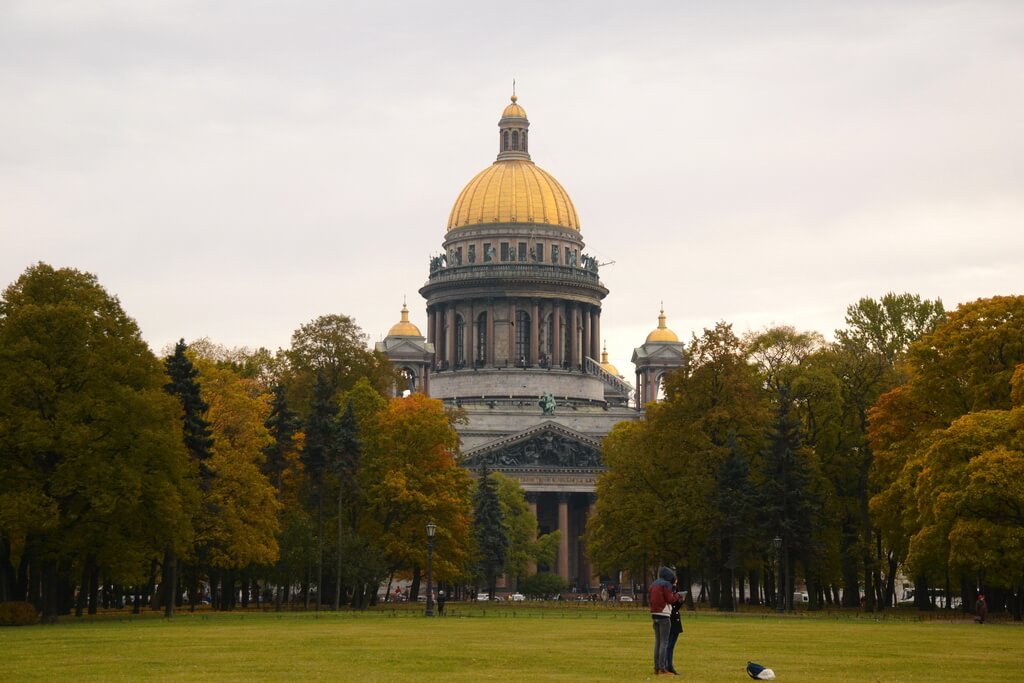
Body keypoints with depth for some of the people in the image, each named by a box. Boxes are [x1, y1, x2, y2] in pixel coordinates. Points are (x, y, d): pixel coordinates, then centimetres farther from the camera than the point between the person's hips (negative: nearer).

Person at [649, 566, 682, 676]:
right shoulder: (666, 585, -10)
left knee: (657, 642, 12)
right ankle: (662, 668, -11)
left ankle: (656, 667, 13)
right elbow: (670, 599, -13)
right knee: (664, 642, -7)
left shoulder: (653, 584, 14)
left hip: (654, 614, 8)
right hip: (664, 615, -8)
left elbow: (649, 599, 17)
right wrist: (677, 595, 4)